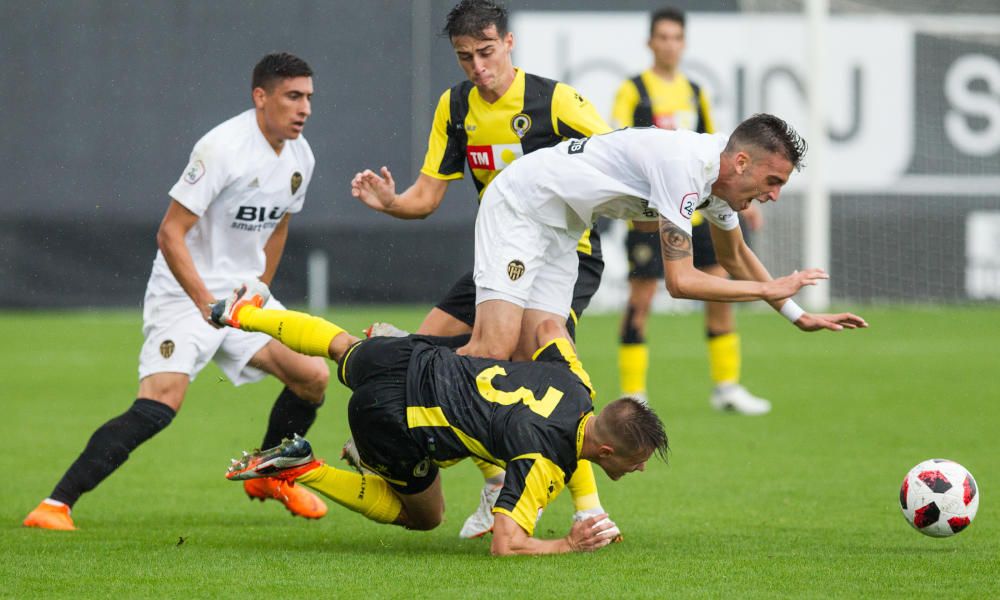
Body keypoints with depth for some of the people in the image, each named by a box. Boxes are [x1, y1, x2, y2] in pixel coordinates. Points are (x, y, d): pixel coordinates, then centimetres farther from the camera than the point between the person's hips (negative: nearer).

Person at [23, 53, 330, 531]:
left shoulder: (300, 157, 5)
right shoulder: (224, 147, -20)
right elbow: (170, 234, -20)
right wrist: (208, 306, -23)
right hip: (183, 293, -7)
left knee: (313, 377, -3)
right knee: (160, 403, -24)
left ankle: (268, 476, 24)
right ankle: (56, 505, -24)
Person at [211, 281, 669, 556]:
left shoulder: (577, 383, -5)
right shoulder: (545, 462, -25)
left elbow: (549, 329, 15)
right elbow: (505, 545, -32)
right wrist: (569, 545, -20)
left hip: (414, 361, 7)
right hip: (393, 418, -7)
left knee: (344, 347, 39)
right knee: (423, 516, 19)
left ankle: (244, 314, 53)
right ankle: (303, 471, 7)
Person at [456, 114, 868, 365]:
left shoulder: (722, 170, 1)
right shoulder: (685, 166, -28)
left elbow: (734, 257, 22)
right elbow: (680, 281, -28)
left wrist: (799, 316, 17)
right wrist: (770, 289, -18)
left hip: (559, 228, 9)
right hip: (519, 205, -9)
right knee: (493, 351, -22)